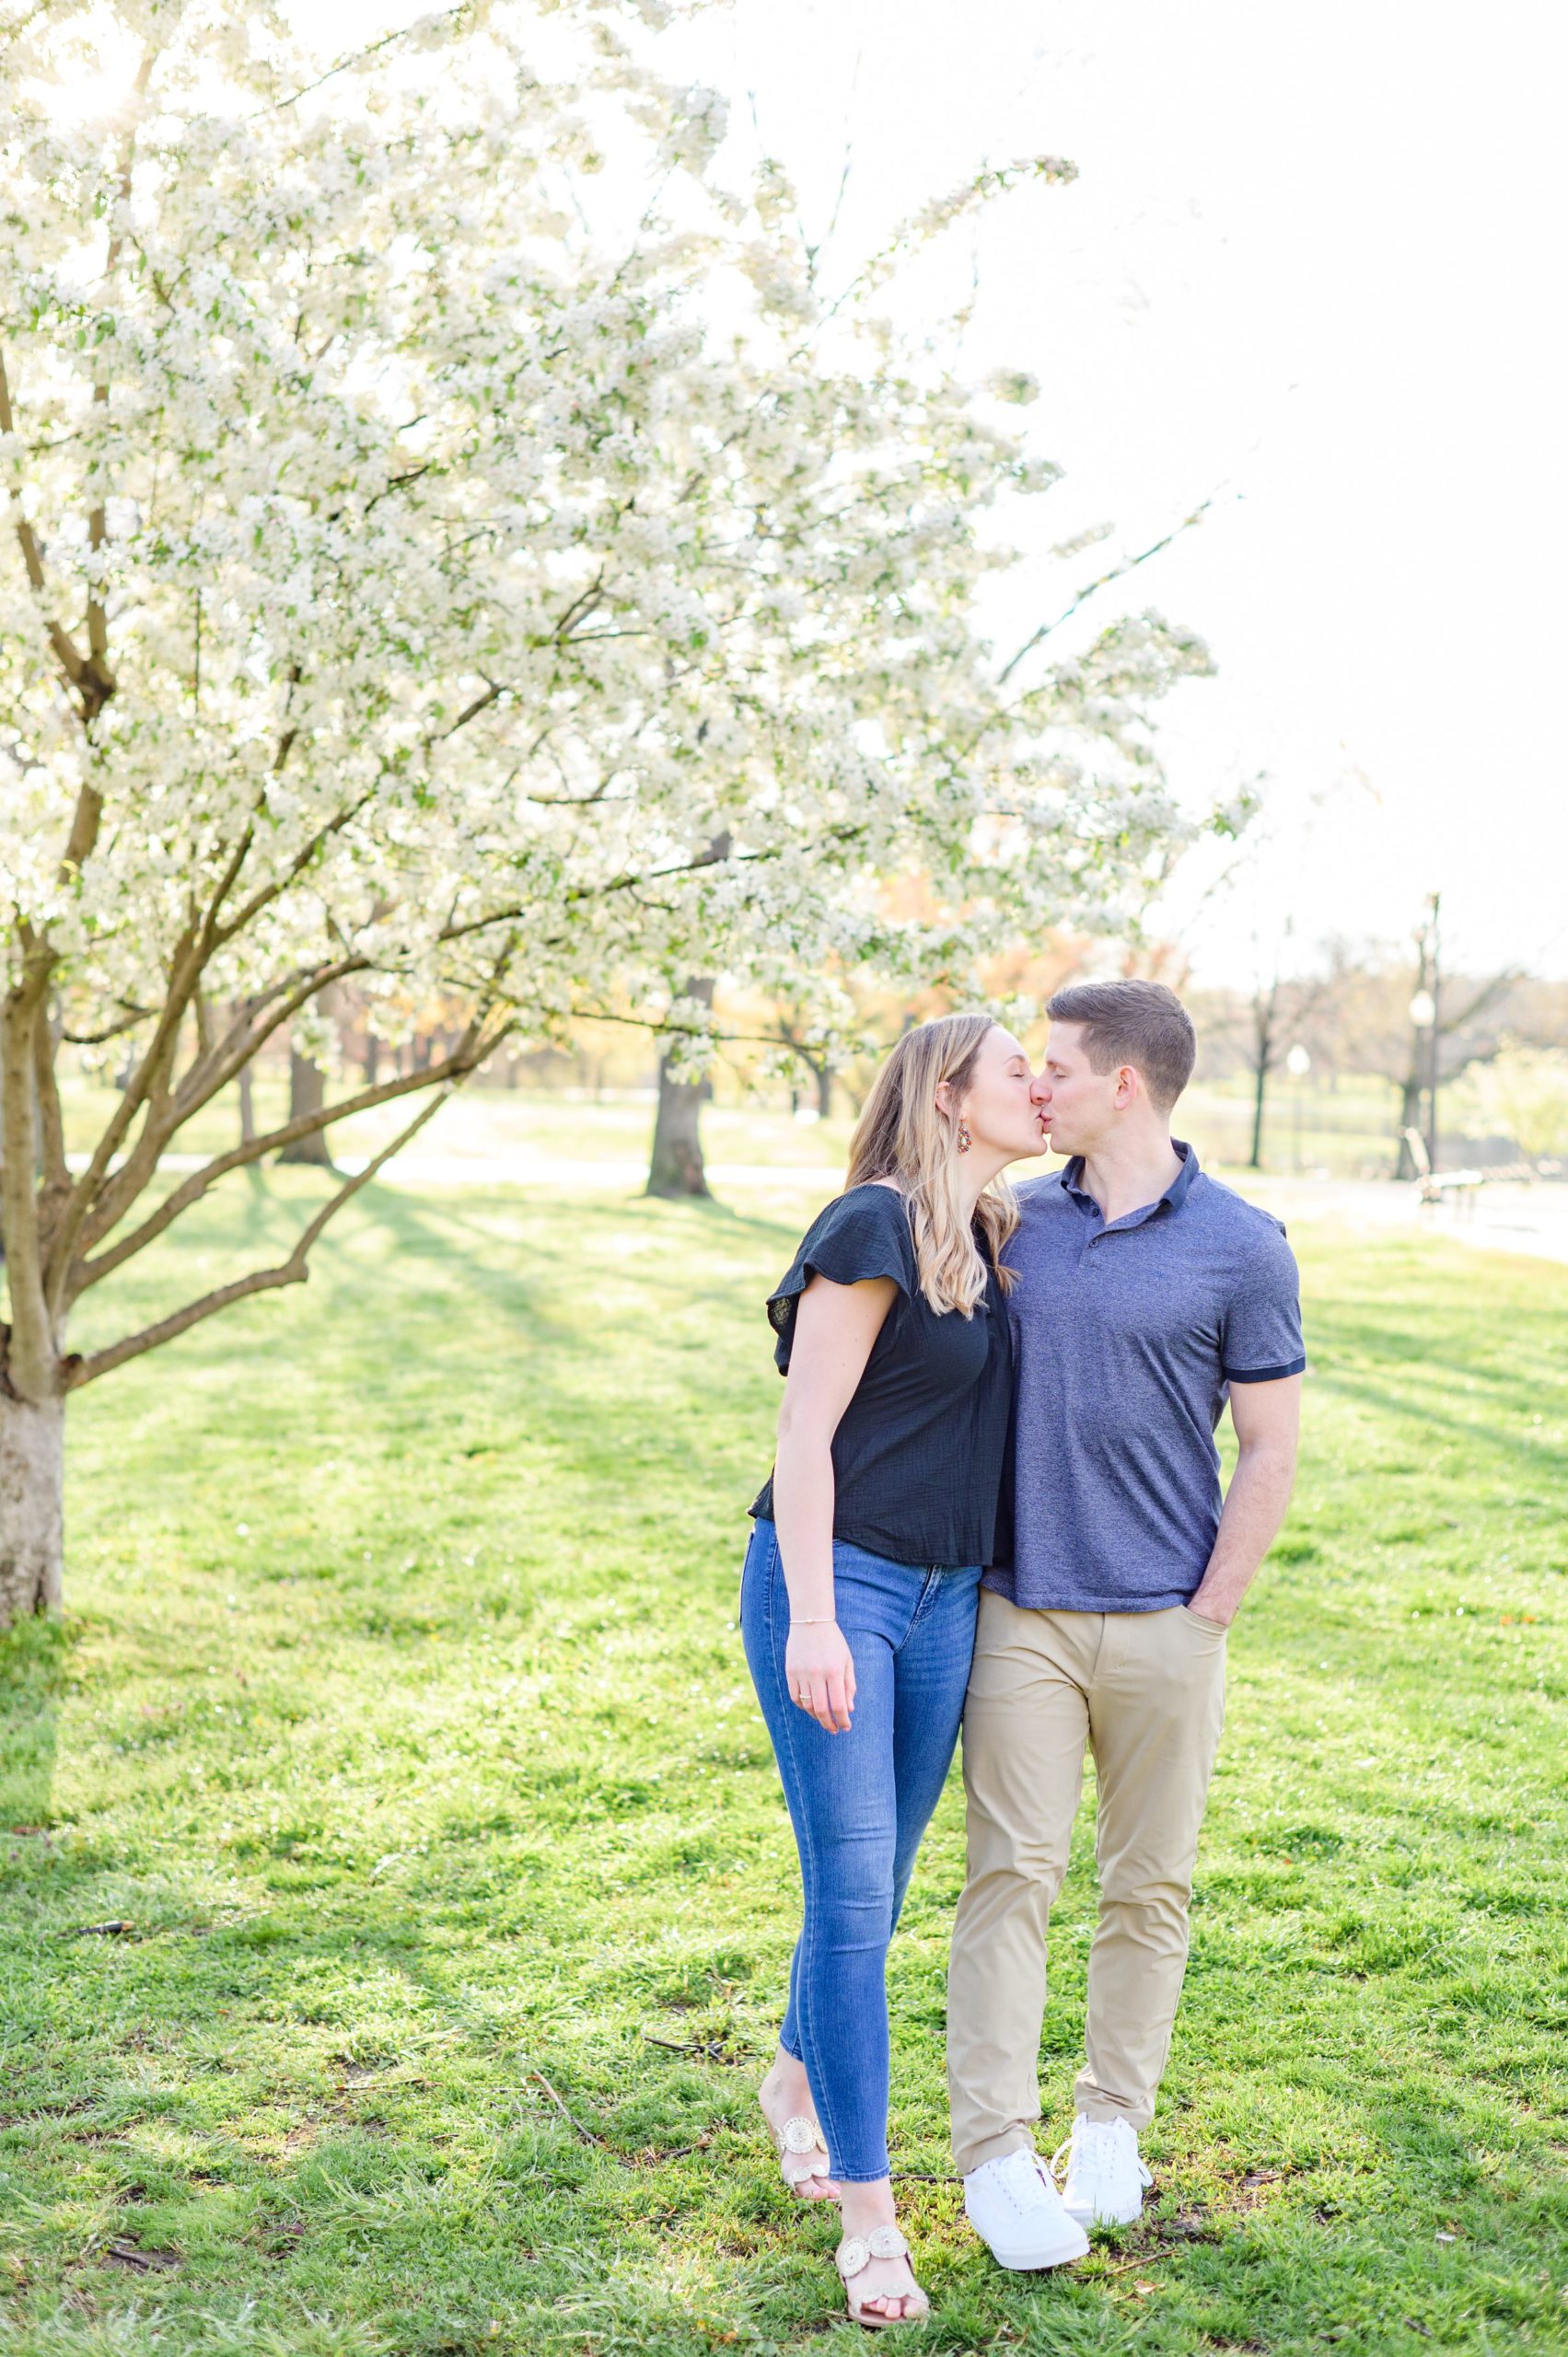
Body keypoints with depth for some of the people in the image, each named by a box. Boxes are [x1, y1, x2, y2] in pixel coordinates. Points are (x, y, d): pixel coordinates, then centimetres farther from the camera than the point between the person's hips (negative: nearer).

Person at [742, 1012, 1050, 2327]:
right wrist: (811, 1620, -18)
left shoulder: (993, 1244, 12)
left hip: (944, 1601, 7)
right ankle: (869, 2211, 3)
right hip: (836, 1582, -7)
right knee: (851, 1893, -6)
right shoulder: (876, 1224, -12)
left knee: (877, 1887, 16)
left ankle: (798, 2086, 41)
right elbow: (806, 1432, -14)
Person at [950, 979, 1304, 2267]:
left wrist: (1205, 1618, -7)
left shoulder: (1241, 1247, -5)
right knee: (1012, 1875, -2)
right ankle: (996, 2153, 4)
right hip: (1023, 1615, 2)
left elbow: (1270, 1452, -3)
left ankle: (1112, 2127, 25)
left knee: (1150, 1884, 9)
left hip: (1165, 1626, -2)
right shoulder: (1011, 1226, 5)